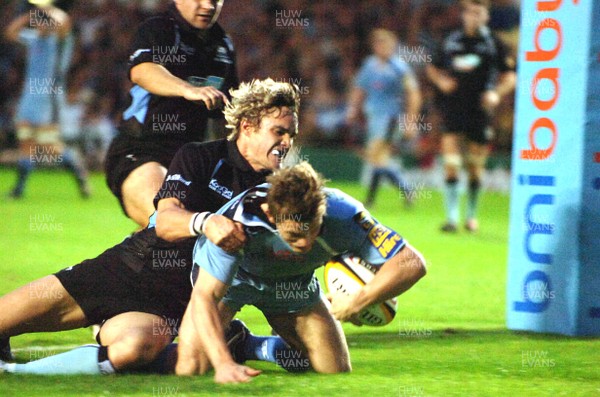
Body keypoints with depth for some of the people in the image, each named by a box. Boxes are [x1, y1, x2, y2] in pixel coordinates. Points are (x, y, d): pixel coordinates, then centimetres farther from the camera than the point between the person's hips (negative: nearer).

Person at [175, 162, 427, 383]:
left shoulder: (340, 213, -36)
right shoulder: (238, 220, -43)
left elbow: (411, 263, -35)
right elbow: (204, 295, -42)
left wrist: (356, 303, -44)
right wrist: (224, 364, -54)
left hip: (295, 281, 3)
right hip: (232, 277, -3)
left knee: (336, 369, 0)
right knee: (190, 368, -19)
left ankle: (251, 347, 24)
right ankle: (231, 338, 16)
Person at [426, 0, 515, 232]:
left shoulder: (493, 44, 2)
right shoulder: (451, 41, 7)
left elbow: (509, 76, 6)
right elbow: (433, 68, 19)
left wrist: (496, 93, -10)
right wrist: (441, 81, -1)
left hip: (480, 108, -1)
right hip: (453, 107, 1)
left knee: (476, 165, 8)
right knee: (450, 163, -10)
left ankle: (472, 215, 24)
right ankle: (452, 217, -9)